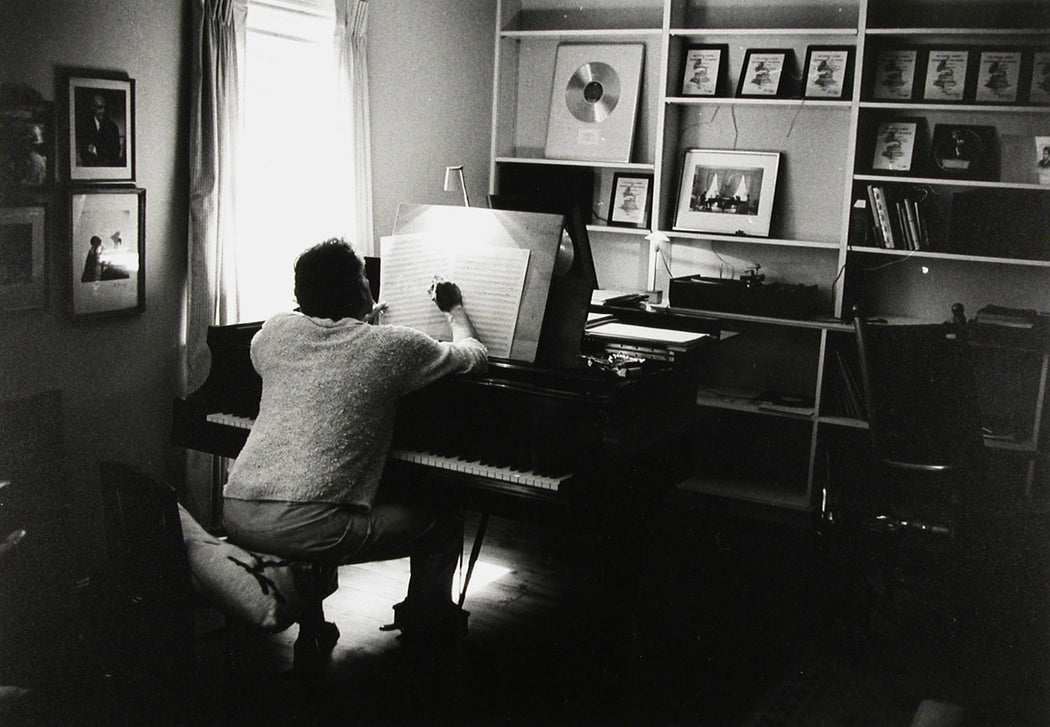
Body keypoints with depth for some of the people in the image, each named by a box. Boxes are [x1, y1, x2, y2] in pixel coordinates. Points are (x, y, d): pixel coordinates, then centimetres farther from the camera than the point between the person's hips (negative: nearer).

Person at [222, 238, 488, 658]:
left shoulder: (275, 332, 10)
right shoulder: (392, 347, -3)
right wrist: (454, 309, 31)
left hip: (237, 515, 6)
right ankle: (423, 636, 29)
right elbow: (476, 359, 11)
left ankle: (312, 631, 44)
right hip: (307, 528, -6)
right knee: (443, 527, 13)